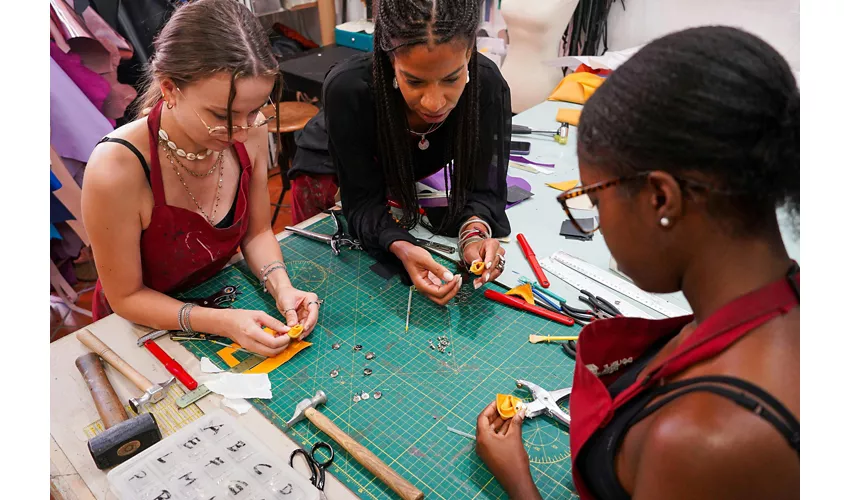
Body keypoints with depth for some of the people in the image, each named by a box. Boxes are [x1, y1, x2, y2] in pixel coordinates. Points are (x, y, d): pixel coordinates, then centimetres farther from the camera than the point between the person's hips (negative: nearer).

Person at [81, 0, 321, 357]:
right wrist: (221, 323, -30)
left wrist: (281, 287, -21)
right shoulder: (116, 170, -31)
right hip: (143, 325, -3)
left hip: (219, 296, 4)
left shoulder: (251, 133, -17)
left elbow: (256, 233, -3)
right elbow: (127, 298, -18)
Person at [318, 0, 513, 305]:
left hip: (419, 176, 2)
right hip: (336, 180, -1)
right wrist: (401, 248, -53)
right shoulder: (347, 89, -40)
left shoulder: (488, 85, -33)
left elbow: (483, 187, -26)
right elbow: (363, 201, -33)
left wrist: (475, 233, -47)